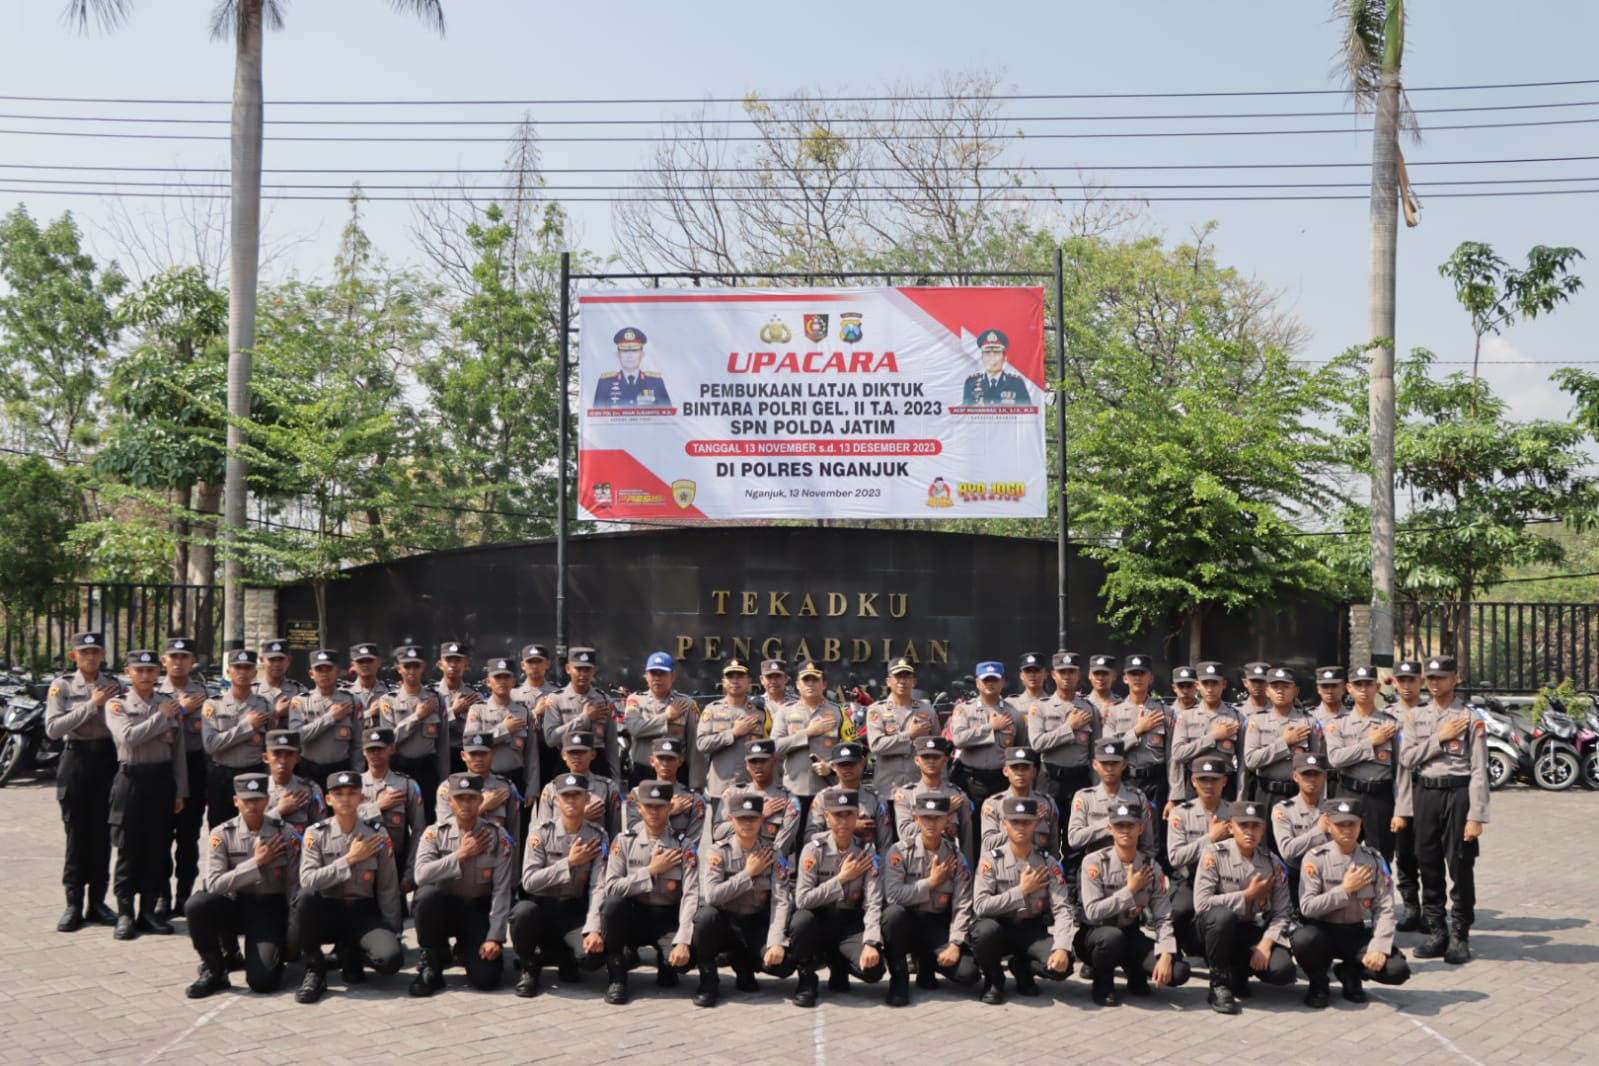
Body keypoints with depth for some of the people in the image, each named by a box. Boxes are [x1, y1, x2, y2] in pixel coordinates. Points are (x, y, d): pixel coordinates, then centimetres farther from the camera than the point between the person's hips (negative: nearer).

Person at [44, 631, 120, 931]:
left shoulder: (114, 685, 6)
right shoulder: (62, 685, 1)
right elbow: (53, 729, -12)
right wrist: (91, 705, -15)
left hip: (107, 758, 2)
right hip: (76, 760, -2)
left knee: (102, 834, 4)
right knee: (76, 834, 0)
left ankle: (97, 902, 13)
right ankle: (73, 905, 6)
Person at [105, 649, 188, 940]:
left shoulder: (170, 704, 9)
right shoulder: (117, 704, 0)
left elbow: (178, 751, 10)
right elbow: (128, 736, -19)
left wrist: (180, 791, 7)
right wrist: (161, 717, -13)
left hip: (162, 779, 3)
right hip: (132, 779, -3)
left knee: (159, 848, 6)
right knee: (129, 850, 1)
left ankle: (149, 910, 15)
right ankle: (125, 914, 8)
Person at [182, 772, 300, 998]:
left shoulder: (286, 835, -4)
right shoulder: (222, 834, -5)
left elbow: (294, 888, 0)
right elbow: (213, 885, -14)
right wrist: (255, 863, -17)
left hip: (270, 908, -1)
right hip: (234, 905, 1)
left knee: (262, 980, -22)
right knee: (197, 903, -32)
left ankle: (277, 951, 16)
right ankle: (213, 970, -8)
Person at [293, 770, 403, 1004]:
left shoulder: (377, 835, -1)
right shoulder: (316, 834, -3)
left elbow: (388, 889, 3)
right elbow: (307, 881, -16)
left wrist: (391, 932, -1)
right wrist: (350, 859, -17)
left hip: (362, 914, 0)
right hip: (326, 912, 0)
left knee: (390, 958, -30)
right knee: (306, 896, -35)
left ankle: (350, 953, 7)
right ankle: (314, 971, -15)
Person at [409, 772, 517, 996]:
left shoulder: (497, 837, -7)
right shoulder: (435, 833, -6)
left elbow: (502, 891, -10)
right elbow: (421, 875, -22)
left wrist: (494, 937, -17)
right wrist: (460, 855, -21)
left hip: (478, 911, 0)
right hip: (443, 908, 0)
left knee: (486, 979, -19)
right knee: (427, 894, -36)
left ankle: (466, 951, 20)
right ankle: (433, 962, -12)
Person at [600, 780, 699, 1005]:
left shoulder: (683, 846, -6)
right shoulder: (625, 841, -3)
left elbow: (691, 897, -15)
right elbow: (611, 888, -12)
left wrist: (682, 941, -27)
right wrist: (651, 871, -15)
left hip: (668, 919, -1)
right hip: (634, 916, 1)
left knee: (683, 958, -29)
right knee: (613, 903, -31)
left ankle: (665, 964, 11)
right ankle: (616, 977, -14)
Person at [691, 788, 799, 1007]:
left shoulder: (773, 854, -6)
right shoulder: (719, 851, -9)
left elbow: (781, 901, -14)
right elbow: (711, 896, -22)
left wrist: (776, 942, -27)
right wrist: (748, 874, -19)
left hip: (756, 925, 1)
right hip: (724, 922, -1)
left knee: (784, 962, -25)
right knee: (706, 915, -36)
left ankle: (742, 962, 9)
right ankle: (708, 980, -12)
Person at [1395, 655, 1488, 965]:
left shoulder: (1470, 718, -2)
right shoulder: (1415, 717, 11)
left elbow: (1479, 770, -6)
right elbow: (1407, 757, 0)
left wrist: (1476, 817, -12)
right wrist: (1440, 738, -8)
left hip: (1458, 792, -4)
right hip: (1424, 793, 4)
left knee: (1460, 867, -1)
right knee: (1428, 866, 8)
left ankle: (1460, 936, 9)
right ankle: (1436, 933, 19)